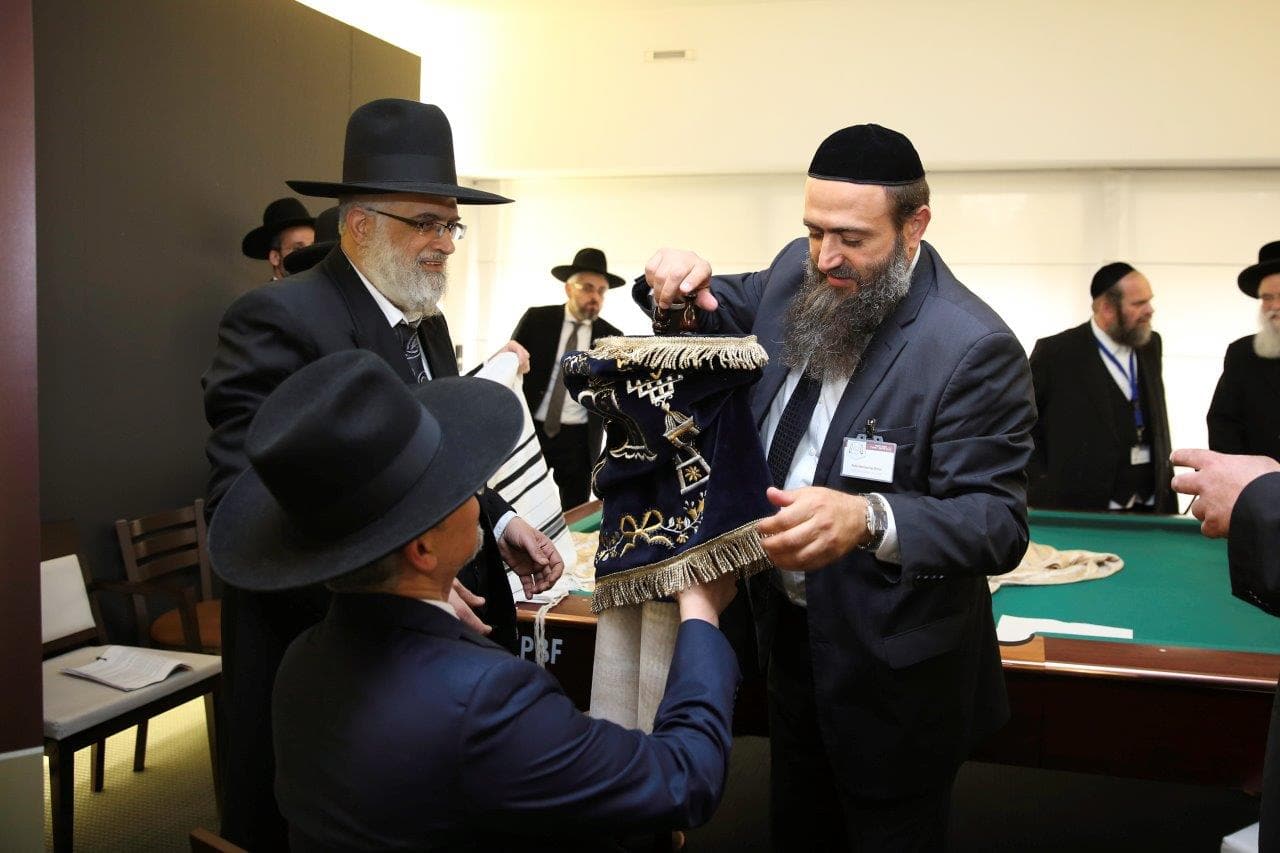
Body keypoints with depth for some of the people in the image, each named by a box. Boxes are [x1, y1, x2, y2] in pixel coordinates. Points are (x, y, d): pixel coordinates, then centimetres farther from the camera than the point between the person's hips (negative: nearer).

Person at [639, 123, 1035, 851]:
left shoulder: (975, 349, -25)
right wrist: (685, 286, -8)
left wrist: (870, 519, -45)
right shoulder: (800, 276, -3)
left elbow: (998, 523, -27)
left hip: (892, 672, -7)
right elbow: (728, 310, 17)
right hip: (790, 629, 7)